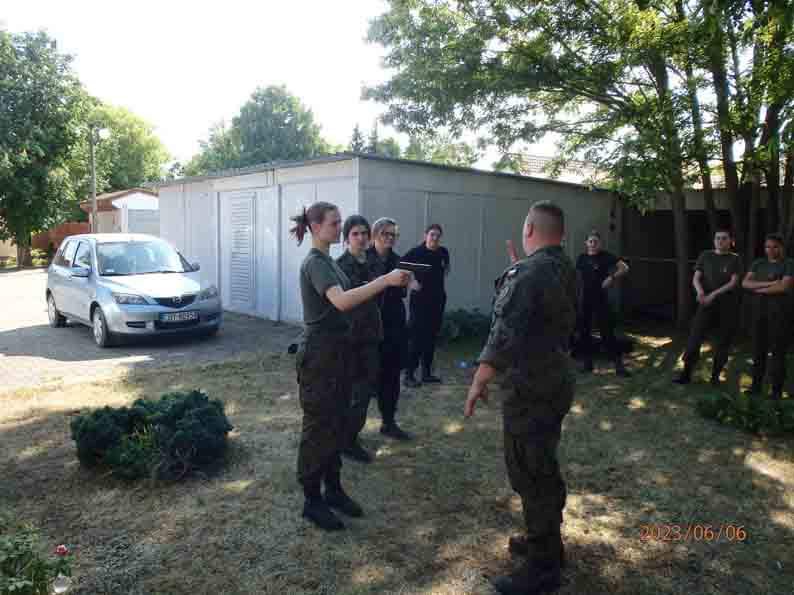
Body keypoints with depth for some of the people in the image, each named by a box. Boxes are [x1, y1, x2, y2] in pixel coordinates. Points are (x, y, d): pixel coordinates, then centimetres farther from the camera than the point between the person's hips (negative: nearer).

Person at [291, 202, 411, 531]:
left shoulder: (328, 261, 13)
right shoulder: (314, 263, -17)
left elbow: (347, 297, 9)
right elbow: (341, 301, -34)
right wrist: (386, 280, -38)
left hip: (338, 351, 9)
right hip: (318, 354, -9)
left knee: (337, 423, 16)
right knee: (319, 426, 1)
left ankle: (333, 489, 29)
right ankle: (312, 500, 15)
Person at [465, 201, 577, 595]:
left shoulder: (529, 272, -20)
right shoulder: (567, 270, 8)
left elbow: (504, 335, -27)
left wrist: (479, 381, -20)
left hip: (530, 388, -10)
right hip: (556, 381, 10)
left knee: (530, 474, 1)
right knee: (544, 468, 21)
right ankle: (547, 543, 37)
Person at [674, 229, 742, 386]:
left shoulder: (735, 259, 3)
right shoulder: (705, 256, 7)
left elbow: (733, 282, -8)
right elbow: (696, 278, 0)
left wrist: (714, 294, -20)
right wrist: (700, 291, -21)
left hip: (728, 305, 0)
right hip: (707, 304, 0)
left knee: (724, 341, 4)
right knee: (694, 337, -9)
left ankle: (715, 376, 17)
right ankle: (686, 374, -3)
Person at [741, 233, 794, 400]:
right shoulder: (758, 264, 12)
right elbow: (745, 283, -2)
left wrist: (758, 290, -6)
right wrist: (768, 283, -15)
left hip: (780, 312, -4)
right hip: (759, 311, 4)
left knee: (778, 351, -2)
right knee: (759, 349, 4)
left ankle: (777, 390, 4)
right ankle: (756, 386, 11)